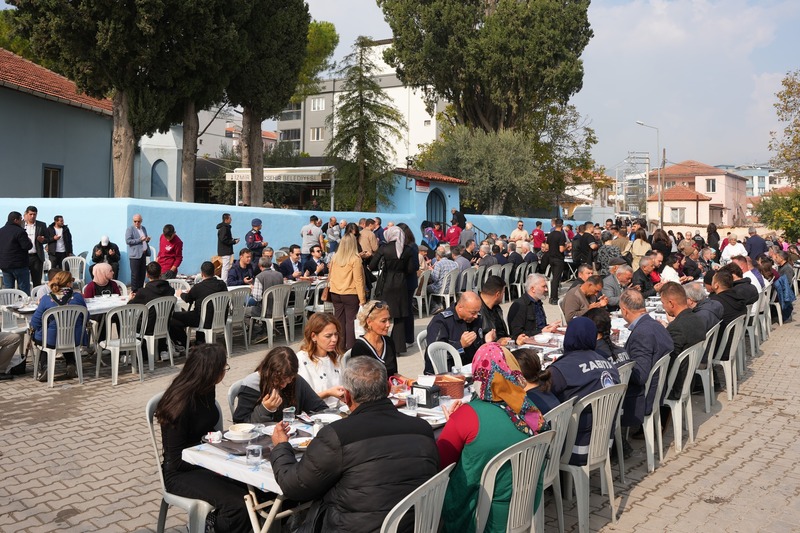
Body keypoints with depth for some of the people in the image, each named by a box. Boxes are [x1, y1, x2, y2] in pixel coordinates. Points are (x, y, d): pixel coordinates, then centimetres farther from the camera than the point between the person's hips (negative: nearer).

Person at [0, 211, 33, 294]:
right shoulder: (19, 231, -14)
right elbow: (27, 246, -19)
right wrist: (29, 241, 0)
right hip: (19, 265, -7)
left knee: (7, 288, 11)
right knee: (24, 289, 0)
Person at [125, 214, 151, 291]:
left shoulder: (144, 228, 16)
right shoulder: (130, 229, -4)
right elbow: (128, 241, -15)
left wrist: (147, 239, 3)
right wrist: (139, 240, -21)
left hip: (143, 254, 7)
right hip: (135, 255, -7)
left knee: (142, 274, 9)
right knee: (135, 275, -5)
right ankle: (134, 291, 2)